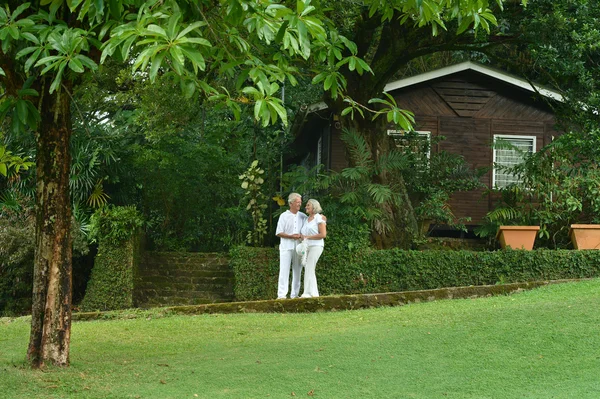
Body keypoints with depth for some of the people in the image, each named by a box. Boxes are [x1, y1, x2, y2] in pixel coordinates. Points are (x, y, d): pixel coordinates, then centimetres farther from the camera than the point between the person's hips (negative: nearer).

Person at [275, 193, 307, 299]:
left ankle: (294, 294, 9)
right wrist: (291, 236, -14)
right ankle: (281, 294, -10)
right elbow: (278, 233, -2)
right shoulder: (284, 216, 2)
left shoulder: (303, 217, 11)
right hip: (286, 246, -3)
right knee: (284, 270, -8)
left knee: (297, 271, 4)